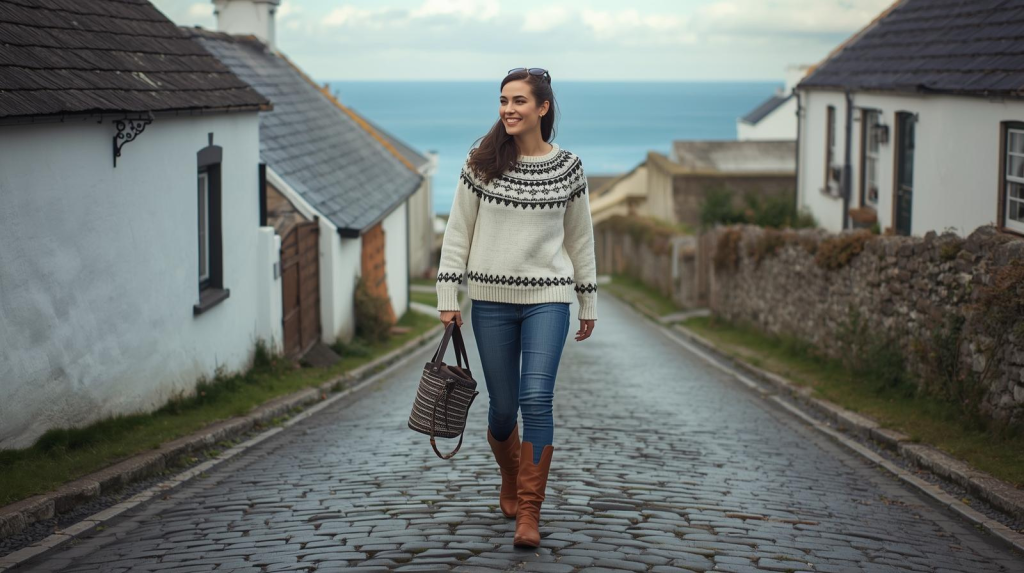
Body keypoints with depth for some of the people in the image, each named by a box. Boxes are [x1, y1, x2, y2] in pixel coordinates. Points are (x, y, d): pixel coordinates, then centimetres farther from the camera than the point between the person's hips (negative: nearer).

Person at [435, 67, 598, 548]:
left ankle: (528, 513, -7)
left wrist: (589, 303, 13)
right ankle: (511, 481, 36)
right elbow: (457, 232, 3)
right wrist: (447, 297, -2)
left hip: (548, 298, -1)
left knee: (537, 398, -14)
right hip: (491, 301, 1)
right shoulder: (481, 163, 0)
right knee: (503, 406, 7)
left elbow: (580, 237, 11)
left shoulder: (567, 167, 2)